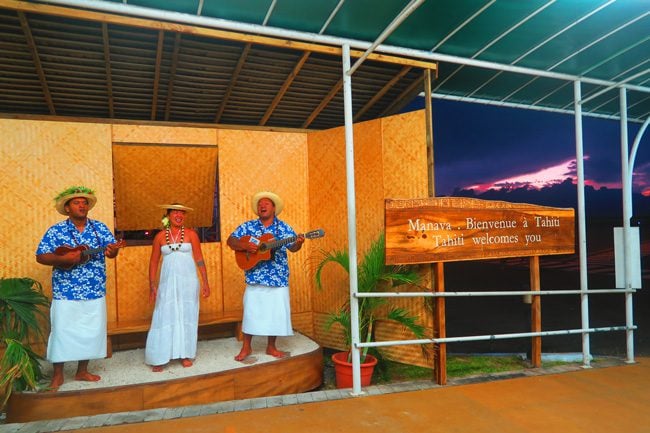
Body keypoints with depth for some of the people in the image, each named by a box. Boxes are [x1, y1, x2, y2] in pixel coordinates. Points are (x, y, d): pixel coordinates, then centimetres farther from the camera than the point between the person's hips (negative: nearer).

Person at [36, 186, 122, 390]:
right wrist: (63, 258, -22)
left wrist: (112, 251, -23)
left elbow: (112, 250, 1)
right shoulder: (56, 231, -3)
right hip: (65, 293, -3)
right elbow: (41, 257, -6)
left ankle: (82, 371, 26)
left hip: (95, 292, 3)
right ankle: (58, 375, 19)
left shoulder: (100, 227, 4)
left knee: (91, 331, 10)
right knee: (62, 332, 2)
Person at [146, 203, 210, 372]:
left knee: (187, 316, 6)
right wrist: (152, 286, 0)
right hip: (167, 282, 0)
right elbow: (153, 262, 6)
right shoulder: (160, 236, 2)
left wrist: (205, 282, -2)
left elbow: (199, 259, 1)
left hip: (188, 281, 0)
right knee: (165, 317, 0)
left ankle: (185, 354, 19)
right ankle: (159, 358, 8)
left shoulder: (191, 234, 0)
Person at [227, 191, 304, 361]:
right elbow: (230, 241, 2)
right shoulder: (248, 226, 4)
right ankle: (246, 347, 21)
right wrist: (244, 246, -17)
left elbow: (292, 247, 4)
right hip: (255, 277, 0)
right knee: (251, 311, 4)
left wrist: (298, 243, -19)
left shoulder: (283, 227, 5)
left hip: (278, 278, 1)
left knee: (276, 312, 5)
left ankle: (271, 347, 23)